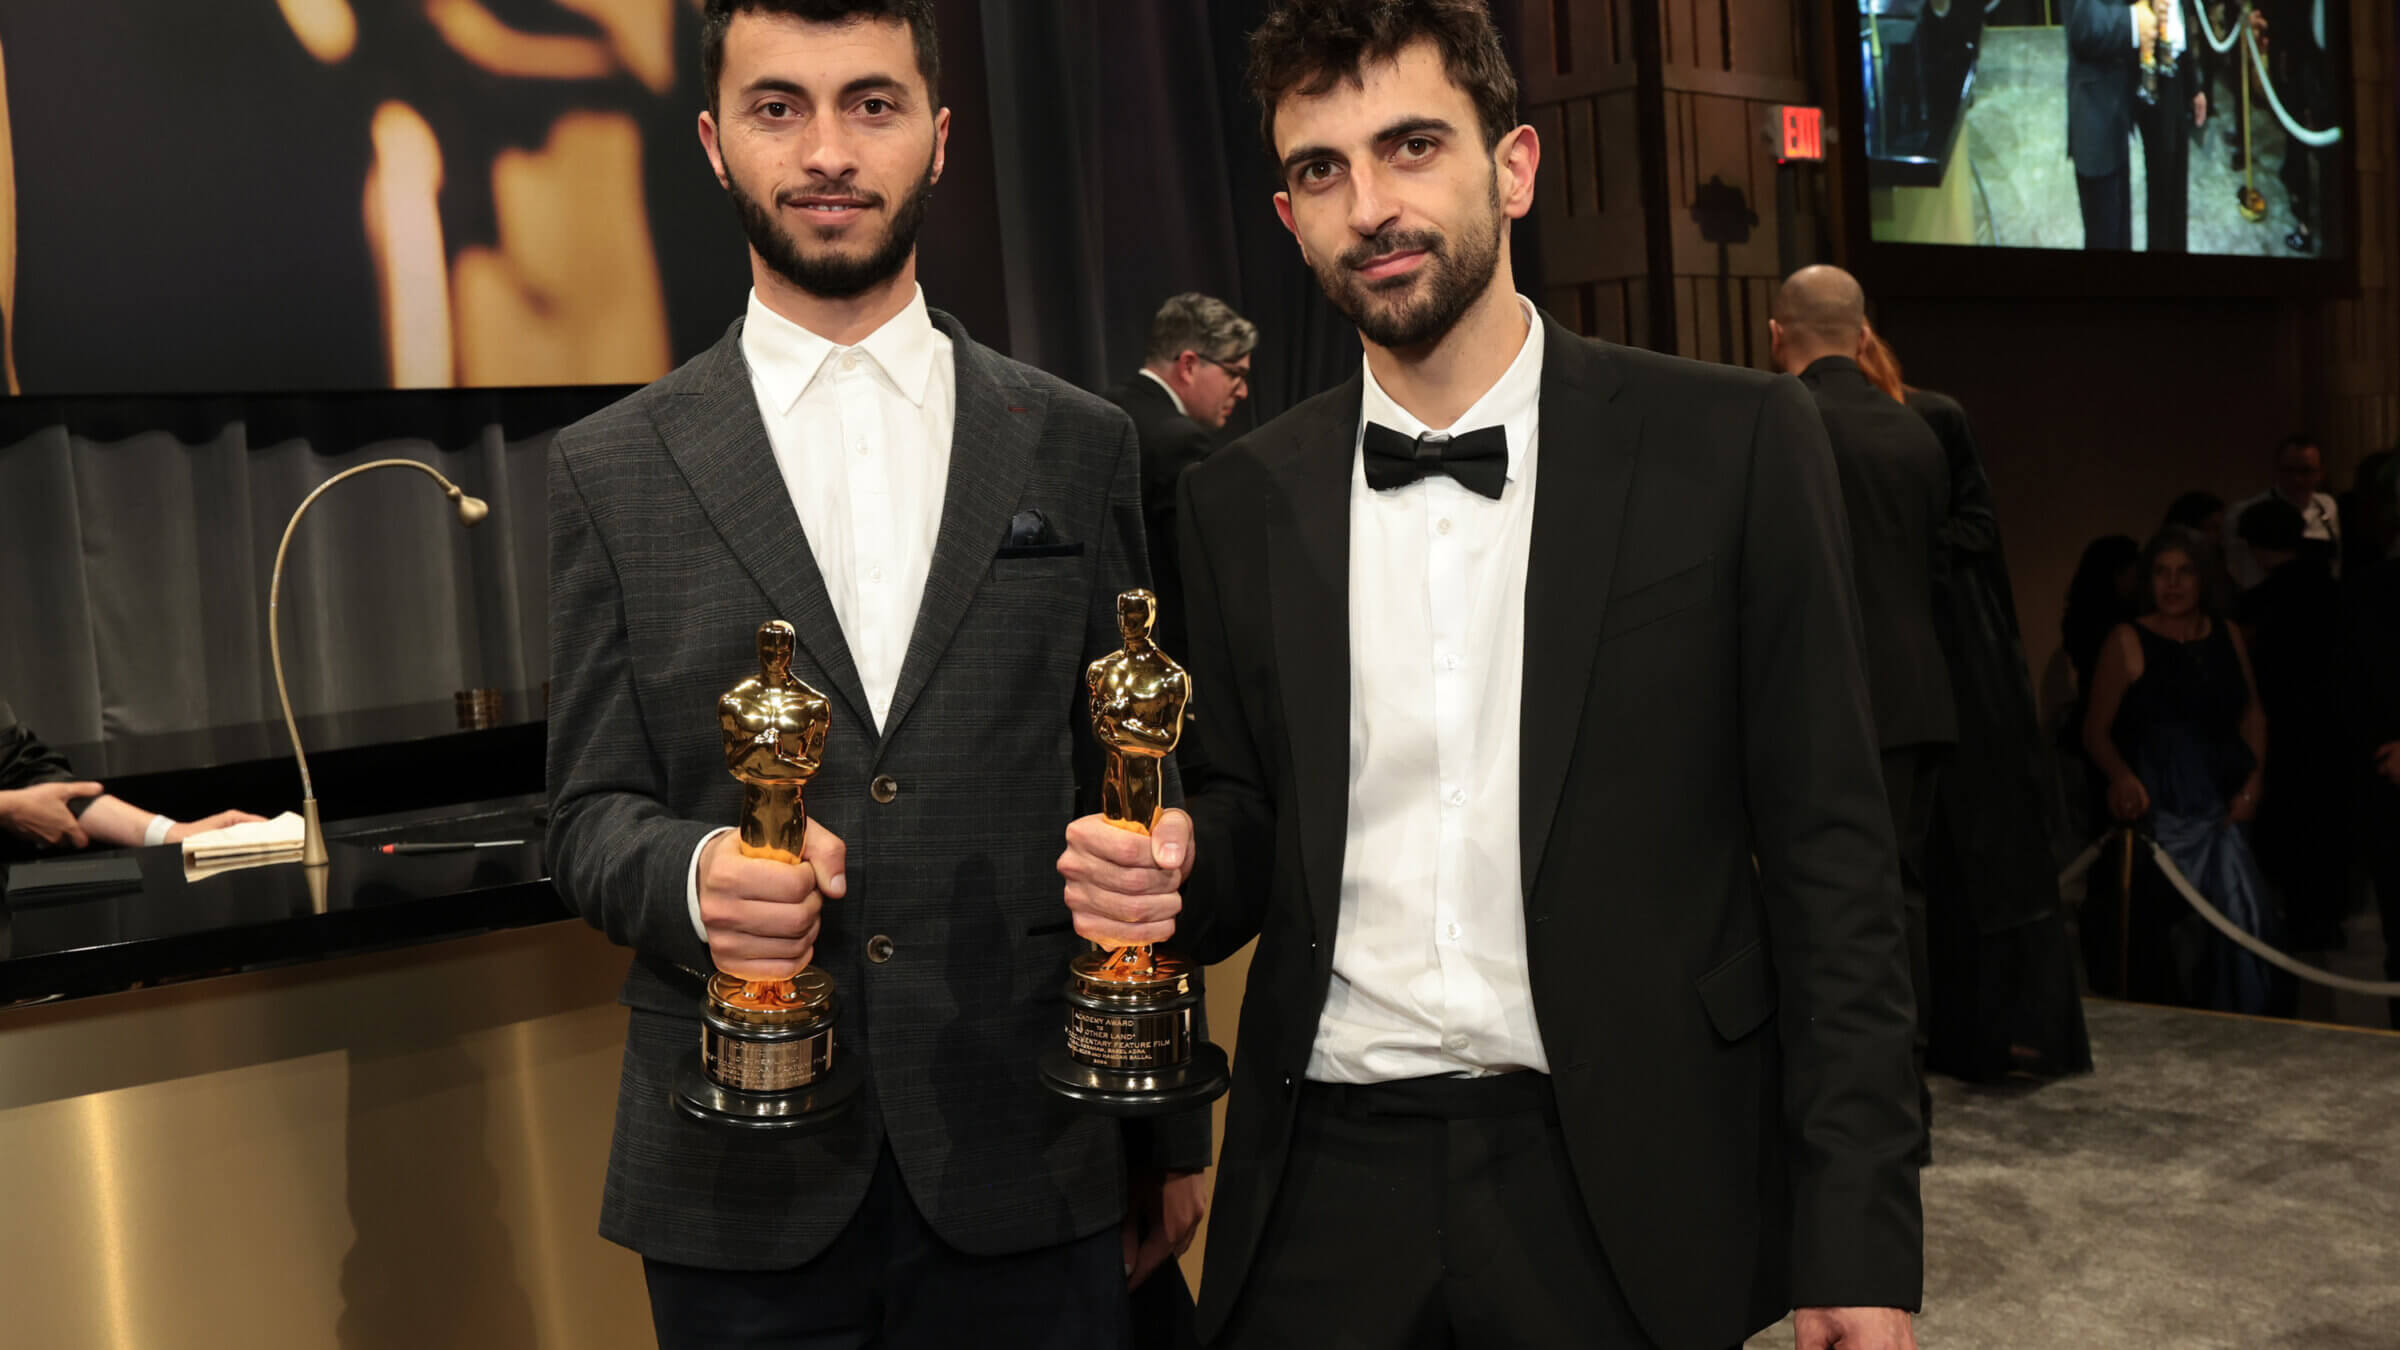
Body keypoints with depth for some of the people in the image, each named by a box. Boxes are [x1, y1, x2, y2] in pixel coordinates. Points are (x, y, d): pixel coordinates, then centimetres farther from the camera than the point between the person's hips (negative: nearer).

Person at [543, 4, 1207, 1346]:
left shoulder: (1082, 450, 4)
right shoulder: (614, 470, 3)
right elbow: (590, 811, 4)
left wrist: (1173, 1134, 10)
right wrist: (690, 874, -19)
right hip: (741, 1187, 0)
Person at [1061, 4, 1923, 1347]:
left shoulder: (1733, 444, -5)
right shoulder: (1243, 499, 4)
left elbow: (1830, 853, -5)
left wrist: (1859, 1237, -9)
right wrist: (1178, 868, -11)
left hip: (1622, 1188, -2)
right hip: (1328, 1187, 3)